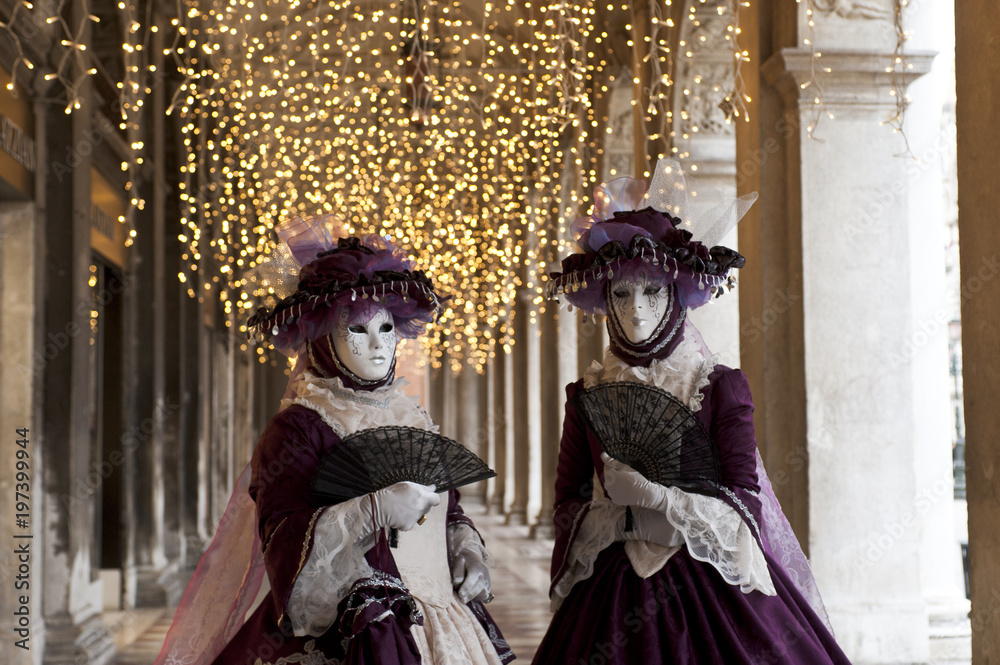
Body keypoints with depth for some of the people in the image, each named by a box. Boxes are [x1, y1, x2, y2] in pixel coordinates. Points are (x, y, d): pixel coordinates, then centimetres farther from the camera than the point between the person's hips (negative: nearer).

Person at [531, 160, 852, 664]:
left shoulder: (718, 387, -1)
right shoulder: (588, 395, 5)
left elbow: (745, 502, -7)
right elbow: (567, 500, 7)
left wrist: (656, 495, -17)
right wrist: (614, 517, -11)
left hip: (710, 585, -1)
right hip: (615, 588, 2)